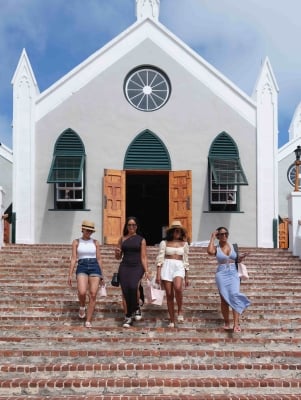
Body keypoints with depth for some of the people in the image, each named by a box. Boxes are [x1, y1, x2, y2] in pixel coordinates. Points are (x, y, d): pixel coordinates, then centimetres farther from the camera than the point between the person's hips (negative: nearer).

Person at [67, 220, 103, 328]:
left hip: (94, 267, 1)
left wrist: (101, 275, 10)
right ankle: (82, 307, 11)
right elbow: (73, 259, 4)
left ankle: (88, 321, 4)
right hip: (82, 267, -1)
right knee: (82, 292, -24)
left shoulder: (95, 242, 10)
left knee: (93, 295, -6)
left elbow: (99, 259, 13)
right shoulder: (76, 242, 8)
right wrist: (70, 275, -2)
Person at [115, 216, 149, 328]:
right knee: (125, 292, -3)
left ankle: (136, 308, -3)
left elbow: (143, 257, 6)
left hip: (137, 267, -2)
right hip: (124, 267, 2)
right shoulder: (122, 239, 12)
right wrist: (117, 252, -6)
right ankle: (128, 317, 9)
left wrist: (146, 271, -4)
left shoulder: (141, 239, 7)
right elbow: (118, 257, 17)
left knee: (133, 287, -28)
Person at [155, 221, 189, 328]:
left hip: (179, 268, 0)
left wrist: (186, 277, 13)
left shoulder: (184, 244, 11)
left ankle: (180, 310, -8)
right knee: (169, 295, -1)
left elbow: (186, 261, 14)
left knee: (178, 287, -30)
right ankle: (172, 320, 11)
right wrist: (158, 274, -7)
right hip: (167, 268, 0)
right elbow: (160, 259, 1)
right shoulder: (164, 243, 5)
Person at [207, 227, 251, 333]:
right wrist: (212, 238, -10)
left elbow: (237, 260, 17)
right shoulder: (216, 248, 1)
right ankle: (226, 322, 16)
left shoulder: (233, 246, 9)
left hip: (233, 273, 1)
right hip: (221, 274, -1)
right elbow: (209, 251, -23)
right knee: (224, 298, 1)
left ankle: (236, 324, -18)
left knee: (234, 296, -15)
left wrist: (241, 257, -6)